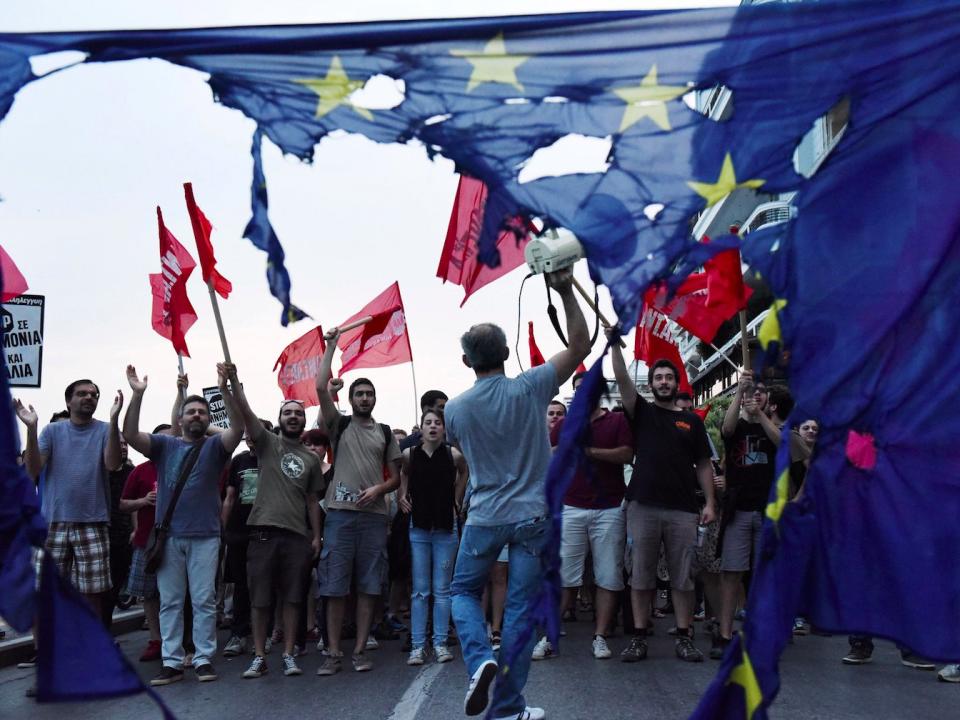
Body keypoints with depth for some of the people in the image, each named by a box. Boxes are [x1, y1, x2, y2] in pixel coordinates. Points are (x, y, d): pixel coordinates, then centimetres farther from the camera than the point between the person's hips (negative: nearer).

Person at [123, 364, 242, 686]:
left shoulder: (215, 446, 4)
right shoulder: (164, 445, 9)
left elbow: (238, 428, -15)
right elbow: (130, 434, -6)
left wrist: (225, 390, -28)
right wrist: (137, 395, -18)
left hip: (205, 537, -2)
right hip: (168, 536, 2)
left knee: (204, 600, 2)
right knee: (170, 601, 6)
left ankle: (204, 659, 8)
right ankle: (172, 662, 11)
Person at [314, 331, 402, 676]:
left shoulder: (385, 433, 14)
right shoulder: (340, 425, 9)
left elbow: (395, 478, 13)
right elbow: (321, 387, -4)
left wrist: (378, 489, -9)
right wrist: (331, 345, -2)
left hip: (374, 515, 2)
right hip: (340, 512, -2)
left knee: (369, 586, 3)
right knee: (335, 586, -2)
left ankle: (360, 651, 9)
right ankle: (334, 653, 3)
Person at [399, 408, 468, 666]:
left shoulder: (453, 455, -6)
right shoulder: (410, 454, -4)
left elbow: (464, 473, 16)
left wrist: (457, 499, 9)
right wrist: (403, 496, 4)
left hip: (446, 527, 0)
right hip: (418, 527, 0)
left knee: (442, 589, 4)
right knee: (420, 591, 2)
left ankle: (440, 643, 11)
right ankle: (417, 645, 6)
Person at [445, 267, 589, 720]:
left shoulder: (456, 409, -5)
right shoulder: (529, 389, -10)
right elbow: (580, 345, -5)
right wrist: (566, 292, -10)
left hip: (484, 517, 1)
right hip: (532, 517, 0)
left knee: (464, 591, 19)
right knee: (520, 607, 5)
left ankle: (479, 659, -8)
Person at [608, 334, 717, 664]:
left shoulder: (692, 421, 12)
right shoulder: (641, 412, 9)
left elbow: (704, 465, 11)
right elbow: (622, 378, -5)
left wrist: (710, 502, 2)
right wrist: (615, 343, -15)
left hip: (683, 509, 1)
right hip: (643, 507, -1)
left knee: (683, 577, 3)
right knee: (640, 575, 3)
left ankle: (684, 638, 11)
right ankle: (639, 638, 9)